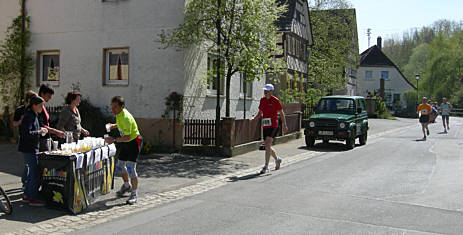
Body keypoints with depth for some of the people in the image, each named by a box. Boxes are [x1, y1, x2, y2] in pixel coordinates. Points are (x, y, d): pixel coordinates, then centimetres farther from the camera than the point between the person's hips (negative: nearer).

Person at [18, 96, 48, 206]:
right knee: (35, 173, -9)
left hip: (32, 148, 11)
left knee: (31, 172, 16)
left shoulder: (33, 115, 14)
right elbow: (26, 133, -25)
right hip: (29, 148, -11)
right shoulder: (29, 116, -17)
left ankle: (27, 195, 25)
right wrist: (39, 132, -16)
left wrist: (41, 130, 11)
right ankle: (33, 199, -4)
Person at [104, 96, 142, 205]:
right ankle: (126, 185, 42)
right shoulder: (118, 114, 0)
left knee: (130, 168, -13)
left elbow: (127, 136, -32)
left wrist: (114, 140, -41)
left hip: (134, 141, -9)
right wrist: (113, 126, 5)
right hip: (125, 142, 10)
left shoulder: (126, 117, -28)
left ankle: (134, 195, -3)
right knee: (120, 165, 17)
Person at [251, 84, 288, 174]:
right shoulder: (262, 100, 10)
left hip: (273, 126, -6)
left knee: (267, 145, -16)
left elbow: (281, 113, 0)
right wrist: (254, 117, 0)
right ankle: (277, 159, 38)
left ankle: (266, 166, -12)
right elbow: (260, 113, 19)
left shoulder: (275, 100, -6)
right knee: (267, 147, 13)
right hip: (265, 126, 6)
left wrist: (284, 125, -1)